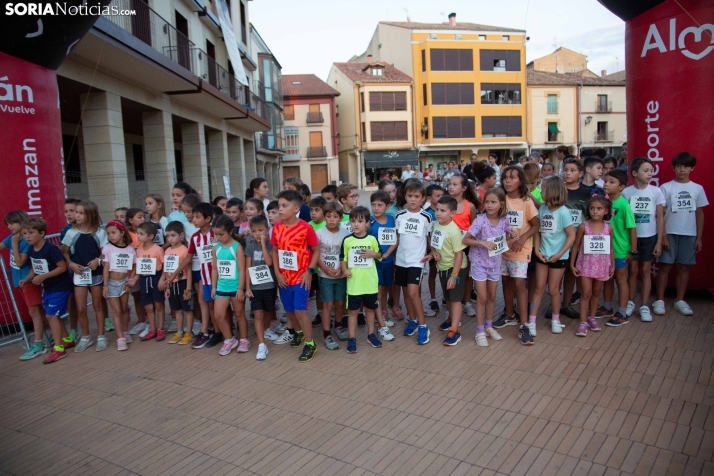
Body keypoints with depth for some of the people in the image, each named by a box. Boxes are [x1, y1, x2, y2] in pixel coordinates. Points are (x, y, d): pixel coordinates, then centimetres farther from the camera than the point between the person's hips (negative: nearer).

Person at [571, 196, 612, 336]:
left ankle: (592, 317, 30)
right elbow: (576, 246, -3)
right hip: (586, 263, -3)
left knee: (596, 292, 14)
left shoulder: (608, 228, -1)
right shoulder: (583, 227, -9)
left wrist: (612, 265, 9)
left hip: (601, 265, 3)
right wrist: (572, 264, -3)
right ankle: (583, 322, 1)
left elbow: (610, 248, 8)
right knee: (586, 293, -4)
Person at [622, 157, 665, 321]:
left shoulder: (656, 192, -4)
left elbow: (660, 218, -1)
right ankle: (630, 302, 21)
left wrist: (659, 241, -3)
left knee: (646, 270, 7)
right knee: (633, 270, 7)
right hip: (631, 236, 0)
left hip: (649, 237, 1)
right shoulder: (626, 192, -5)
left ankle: (644, 306, 14)